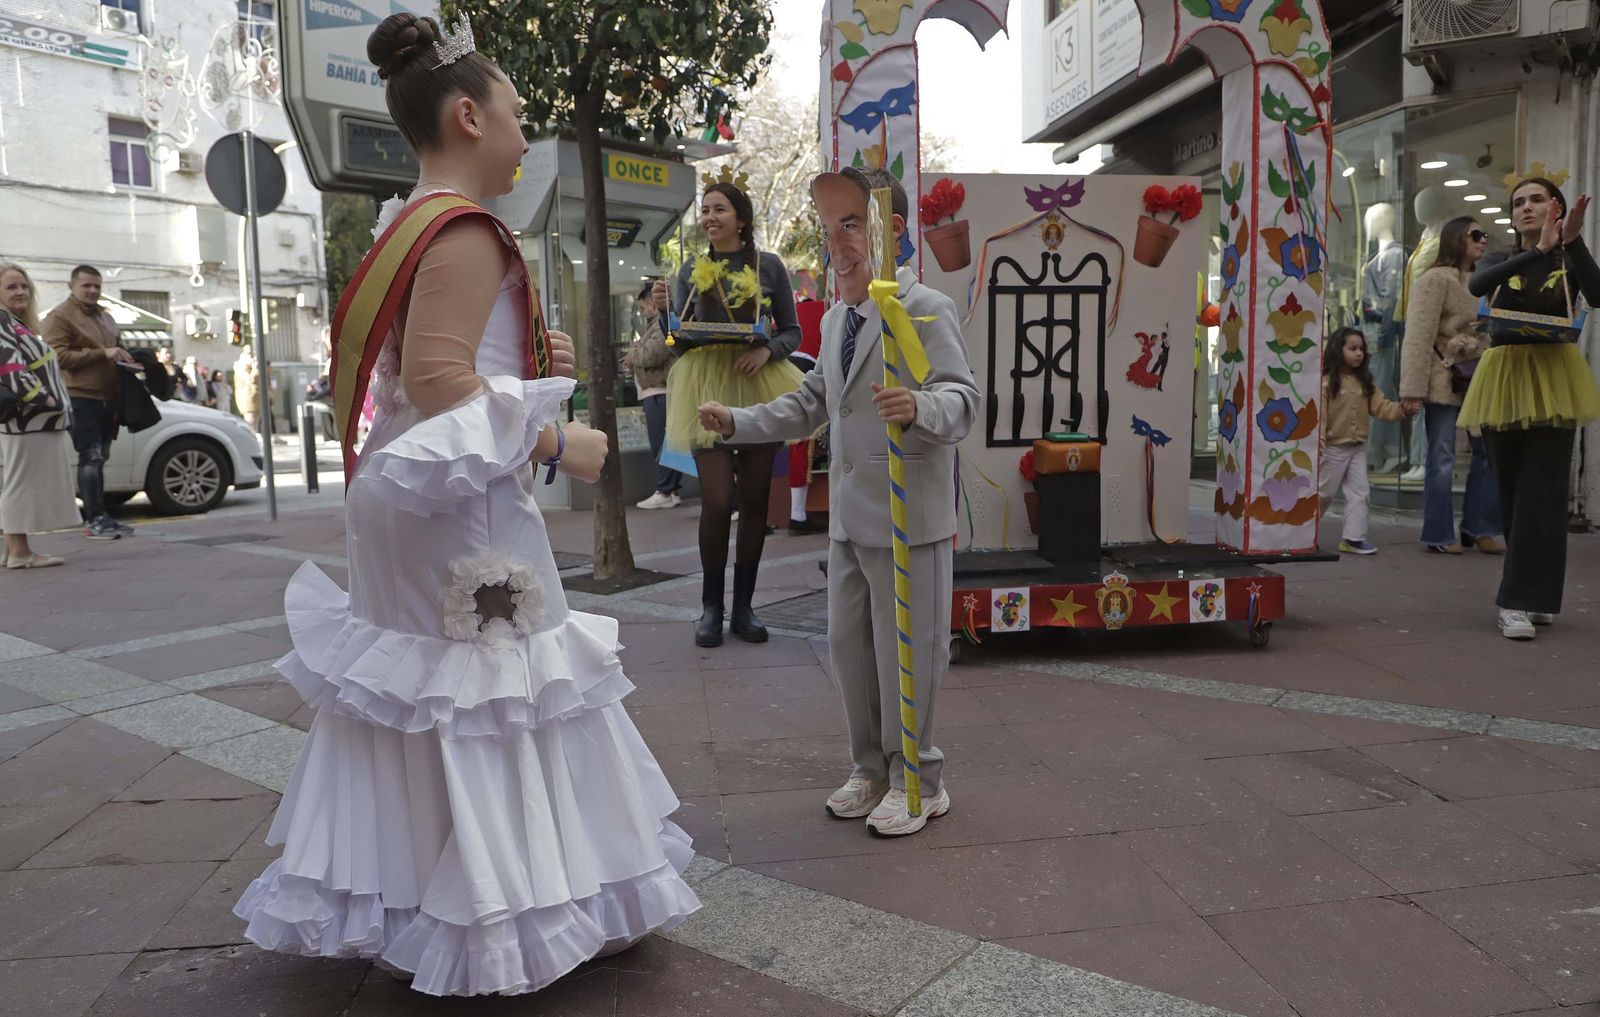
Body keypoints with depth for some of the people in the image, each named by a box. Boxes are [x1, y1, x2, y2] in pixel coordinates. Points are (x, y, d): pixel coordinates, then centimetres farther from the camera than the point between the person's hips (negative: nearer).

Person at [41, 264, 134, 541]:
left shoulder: (104, 317, 23)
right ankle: (94, 519, -13)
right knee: (91, 457, -12)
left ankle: (99, 517, 12)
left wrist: (123, 358, 14)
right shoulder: (60, 316, -3)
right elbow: (59, 356, -14)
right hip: (81, 397, -8)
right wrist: (102, 353, -19)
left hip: (107, 397, 8)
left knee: (100, 458, 9)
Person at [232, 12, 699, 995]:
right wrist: (557, 442, -18)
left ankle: (387, 892, 30)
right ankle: (504, 913, 11)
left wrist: (533, 368, 13)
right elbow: (439, 382, -24)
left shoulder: (409, 226, 15)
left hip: (412, 501, 10)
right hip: (465, 513, -10)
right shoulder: (466, 229, -15)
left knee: (415, 689, 16)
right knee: (486, 703, -1)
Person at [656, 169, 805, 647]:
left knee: (754, 499, 4)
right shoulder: (692, 270, 10)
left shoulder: (768, 265, 6)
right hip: (707, 389, 0)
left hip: (759, 388, 0)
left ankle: (744, 606, 16)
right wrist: (664, 311, -7)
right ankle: (711, 607, 7)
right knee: (718, 501, -9)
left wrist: (766, 349, -12)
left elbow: (792, 331, 7)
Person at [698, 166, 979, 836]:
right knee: (848, 646, 16)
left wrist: (919, 408, -43)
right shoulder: (835, 319, 14)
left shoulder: (926, 309, -12)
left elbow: (962, 397, -22)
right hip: (848, 516, 8)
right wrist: (738, 423, 14)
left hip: (908, 516, -8)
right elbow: (811, 404, 22)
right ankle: (871, 769, 34)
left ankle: (917, 783, 22)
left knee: (906, 652, 3)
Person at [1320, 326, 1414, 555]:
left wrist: (1401, 409, -18)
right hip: (1334, 447, -6)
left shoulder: (1365, 381, 6)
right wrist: (1318, 445, -24)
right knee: (1324, 493, 5)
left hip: (1358, 448, 6)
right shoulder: (1327, 382, -13)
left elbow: (1380, 406, 1)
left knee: (1359, 492, 3)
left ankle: (1354, 538, 8)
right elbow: (1318, 416, -18)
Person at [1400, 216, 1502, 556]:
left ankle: (1478, 528, 17)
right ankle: (1440, 535, 7)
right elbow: (1419, 336, -13)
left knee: (1490, 452, 6)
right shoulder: (1436, 279, -5)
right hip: (1444, 381, -7)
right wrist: (1412, 389, -19)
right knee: (1442, 460, -2)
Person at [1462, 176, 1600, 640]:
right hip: (1503, 379, 3)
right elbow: (1476, 286, -15)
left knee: (1541, 491, -9)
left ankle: (1521, 601, -8)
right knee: (1511, 491, 5)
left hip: (1552, 379, -2)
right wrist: (1538, 250, -25)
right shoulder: (1501, 261, 10)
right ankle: (1534, 595, 17)